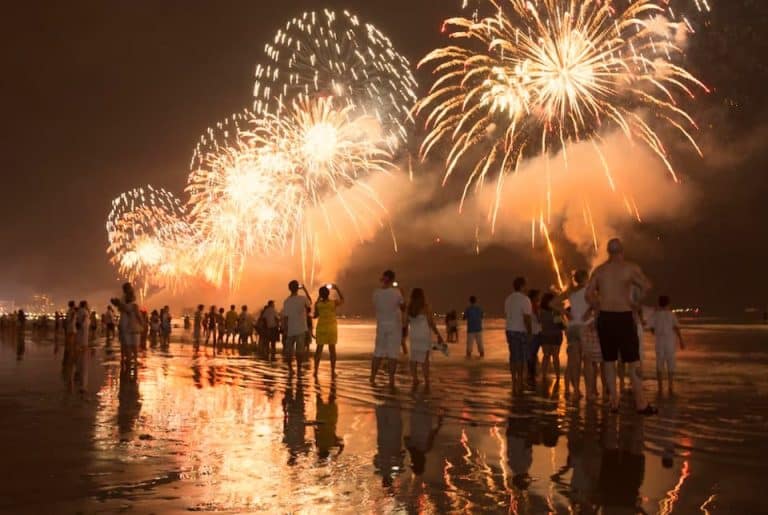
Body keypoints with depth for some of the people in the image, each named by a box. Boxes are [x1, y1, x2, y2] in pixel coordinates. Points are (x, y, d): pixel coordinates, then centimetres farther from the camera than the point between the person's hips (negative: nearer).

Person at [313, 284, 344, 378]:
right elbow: (342, 300, 11)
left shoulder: (318, 304, -7)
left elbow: (315, 315, 6)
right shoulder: (334, 302, -10)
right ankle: (333, 372, 6)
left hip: (321, 327, 1)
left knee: (319, 348, 9)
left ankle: (316, 371, 7)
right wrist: (337, 289, 15)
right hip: (332, 328, -1)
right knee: (332, 349, 6)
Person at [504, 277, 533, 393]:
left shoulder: (508, 299, 10)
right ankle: (519, 382, 2)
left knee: (513, 356, 9)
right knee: (521, 358, 1)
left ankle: (514, 383, 12)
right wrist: (530, 332, -11)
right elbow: (527, 318, -18)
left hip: (510, 330, 7)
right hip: (521, 331, -7)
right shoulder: (524, 299, -13)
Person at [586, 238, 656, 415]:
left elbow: (589, 294, 3)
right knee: (633, 361, 1)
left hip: (605, 317, 4)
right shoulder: (630, 267, -4)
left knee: (609, 360, 11)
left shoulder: (599, 270, 6)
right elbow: (647, 286, -14)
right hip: (624, 317, -4)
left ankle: (614, 402, 12)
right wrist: (637, 301, 2)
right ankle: (640, 403, 1)